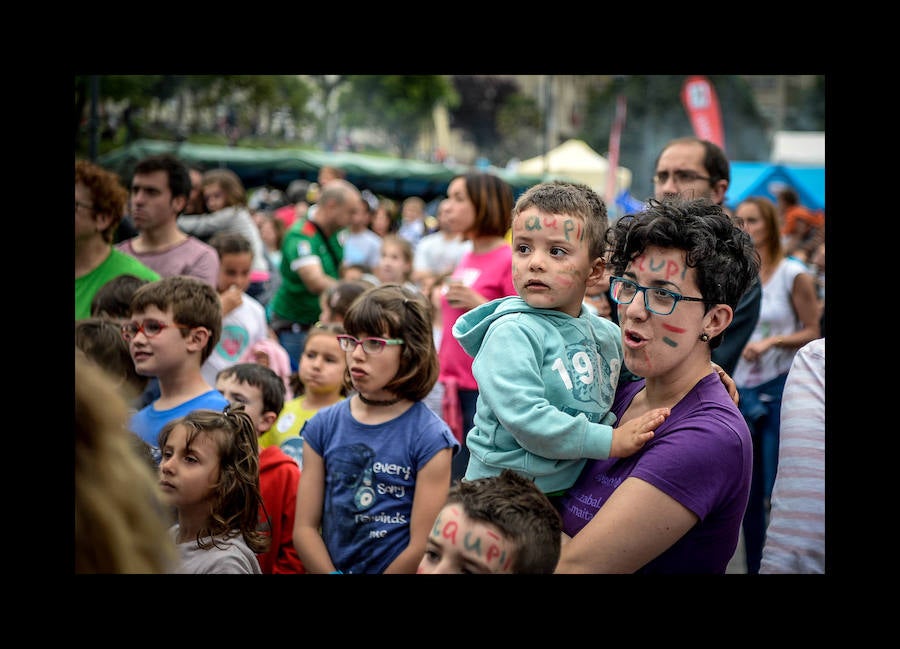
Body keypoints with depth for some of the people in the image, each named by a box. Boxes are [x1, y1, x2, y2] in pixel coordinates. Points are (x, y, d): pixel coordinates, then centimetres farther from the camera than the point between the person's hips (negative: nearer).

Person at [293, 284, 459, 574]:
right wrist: (330, 573, -7)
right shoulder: (323, 426, 6)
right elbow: (304, 528, 4)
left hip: (396, 568, -4)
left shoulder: (429, 438, -6)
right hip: (328, 566, 5)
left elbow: (423, 546, -8)